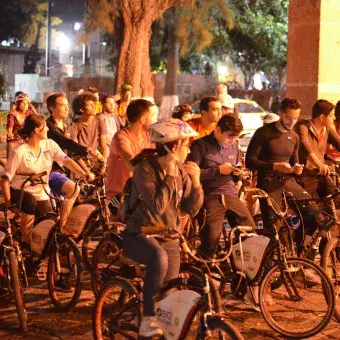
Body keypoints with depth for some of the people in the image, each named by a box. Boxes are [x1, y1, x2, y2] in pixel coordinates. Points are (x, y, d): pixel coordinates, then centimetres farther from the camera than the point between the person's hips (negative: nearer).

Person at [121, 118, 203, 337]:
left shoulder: (181, 171, 4)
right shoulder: (145, 169, -15)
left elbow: (191, 210, 1)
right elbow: (157, 206, -27)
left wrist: (195, 182, -12)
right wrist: (170, 176, -25)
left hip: (169, 238, 6)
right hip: (140, 234, -6)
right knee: (159, 257, -38)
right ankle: (148, 320, -31)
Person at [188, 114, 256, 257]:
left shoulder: (234, 145, 12)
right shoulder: (201, 145, -6)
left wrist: (237, 171, 1)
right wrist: (218, 170, -14)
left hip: (231, 196, 6)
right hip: (211, 197, -6)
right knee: (211, 240, -15)